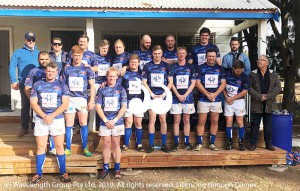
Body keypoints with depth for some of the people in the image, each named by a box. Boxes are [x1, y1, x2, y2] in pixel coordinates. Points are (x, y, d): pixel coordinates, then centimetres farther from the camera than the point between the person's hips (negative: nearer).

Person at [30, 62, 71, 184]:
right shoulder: (37, 85, 6)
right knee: (41, 147, 7)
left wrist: (51, 116, -13)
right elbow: (33, 103, 1)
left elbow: (65, 104, -5)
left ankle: (63, 173, 11)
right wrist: (45, 117, -12)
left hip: (57, 119, -1)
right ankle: (38, 174, 16)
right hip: (41, 119, 1)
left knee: (59, 146, 3)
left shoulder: (62, 85, 2)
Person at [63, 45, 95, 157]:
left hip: (83, 99, -1)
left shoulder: (87, 69, 4)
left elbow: (92, 85, 4)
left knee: (83, 123, 4)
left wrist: (91, 100, -3)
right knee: (69, 124, 3)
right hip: (69, 98, 1)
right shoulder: (67, 69, 6)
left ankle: (85, 148, 14)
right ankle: (68, 148, 13)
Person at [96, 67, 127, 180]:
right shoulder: (101, 90, 6)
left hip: (117, 122, -1)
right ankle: (105, 168, 14)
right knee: (106, 144, 3)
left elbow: (124, 107, -2)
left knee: (116, 144, 5)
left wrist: (114, 120, -9)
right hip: (105, 122, 1)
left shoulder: (121, 89, 3)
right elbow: (98, 107, 2)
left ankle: (117, 169, 11)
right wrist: (106, 120, -8)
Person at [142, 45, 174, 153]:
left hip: (163, 96, 1)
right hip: (151, 96, 0)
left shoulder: (166, 66, 6)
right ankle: (151, 144, 6)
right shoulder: (147, 66, 5)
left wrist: (163, 94, -7)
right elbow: (144, 82, 2)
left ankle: (164, 144, 11)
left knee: (163, 119, 3)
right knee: (152, 119, -1)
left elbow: (170, 82, 4)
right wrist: (152, 94, -7)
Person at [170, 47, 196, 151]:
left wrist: (185, 95, -9)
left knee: (186, 120, 6)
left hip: (188, 97, 1)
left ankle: (186, 142, 13)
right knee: (176, 120, 2)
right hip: (176, 97, -1)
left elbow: (193, 83, 2)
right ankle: (176, 142, 7)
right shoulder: (173, 67, 4)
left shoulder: (191, 67, 6)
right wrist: (178, 95, -10)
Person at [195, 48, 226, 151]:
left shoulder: (220, 68, 10)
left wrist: (215, 94, -10)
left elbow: (223, 83, 4)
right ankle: (199, 143, 6)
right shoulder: (200, 68, 3)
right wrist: (207, 94, -12)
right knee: (201, 122, -1)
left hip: (216, 99, 3)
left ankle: (212, 143, 15)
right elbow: (197, 83, -4)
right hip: (203, 99, -2)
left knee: (214, 121, 6)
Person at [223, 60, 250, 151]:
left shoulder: (245, 77, -9)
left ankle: (241, 142, 10)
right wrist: (226, 97, -7)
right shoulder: (227, 73, -5)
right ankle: (229, 142, 11)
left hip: (239, 100, -1)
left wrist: (232, 98, -10)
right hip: (228, 101, 1)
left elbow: (244, 92, -9)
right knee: (229, 121, 2)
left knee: (240, 122, 0)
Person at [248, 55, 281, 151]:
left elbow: (278, 87, -1)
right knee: (255, 124, 3)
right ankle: (253, 144, 11)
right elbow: (249, 87, -5)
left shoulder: (273, 74, 6)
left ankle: (269, 144, 19)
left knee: (268, 125, 10)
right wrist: (259, 96, -15)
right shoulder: (253, 74, 2)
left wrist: (267, 96, -14)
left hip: (269, 104, 1)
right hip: (256, 104, -1)